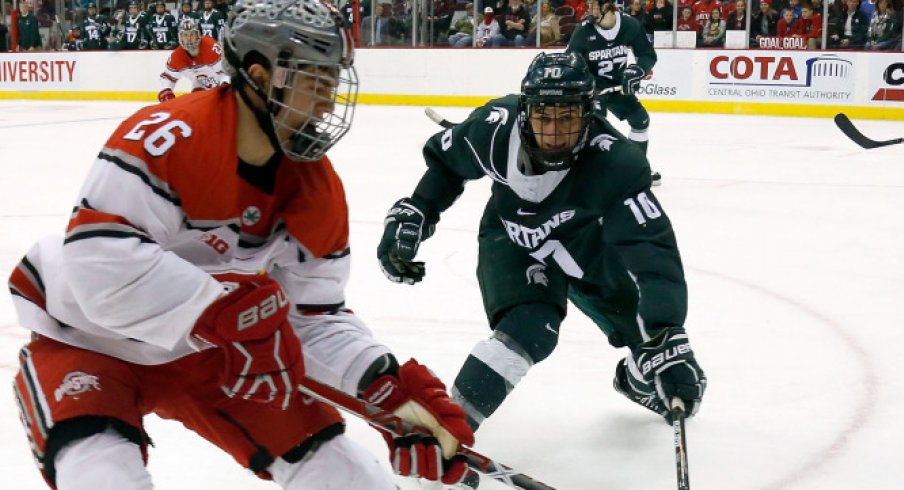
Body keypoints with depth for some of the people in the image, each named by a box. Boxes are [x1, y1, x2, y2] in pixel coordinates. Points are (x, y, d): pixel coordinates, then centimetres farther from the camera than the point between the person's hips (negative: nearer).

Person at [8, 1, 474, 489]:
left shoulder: (317, 190, -8)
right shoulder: (169, 136, -30)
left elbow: (314, 314, -4)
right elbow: (100, 262, -38)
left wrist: (393, 389, -18)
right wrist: (227, 312, -41)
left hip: (209, 351, 6)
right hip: (89, 340, -5)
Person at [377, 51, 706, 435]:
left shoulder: (615, 163, -37)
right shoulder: (496, 127, -30)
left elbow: (650, 246, -46)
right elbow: (444, 161, -7)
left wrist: (667, 337, -56)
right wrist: (410, 217, -12)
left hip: (589, 243, 1)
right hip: (513, 242, -1)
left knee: (648, 325, 4)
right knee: (529, 331, -27)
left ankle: (640, 381, 42)